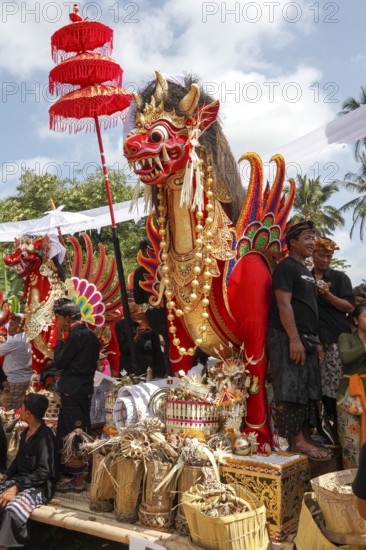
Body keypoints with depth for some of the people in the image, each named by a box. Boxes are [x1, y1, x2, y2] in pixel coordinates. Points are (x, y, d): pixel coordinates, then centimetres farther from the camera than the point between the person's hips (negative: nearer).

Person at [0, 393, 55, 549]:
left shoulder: (45, 436, -19)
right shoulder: (26, 432, 9)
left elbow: (43, 472, -21)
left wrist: (17, 488, -25)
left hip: (40, 485, -9)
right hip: (20, 479, 9)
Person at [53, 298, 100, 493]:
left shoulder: (76, 335, -18)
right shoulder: (90, 334, 11)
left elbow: (59, 363, -12)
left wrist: (59, 338, -4)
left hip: (73, 393, -10)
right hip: (84, 390, 10)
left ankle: (77, 481, 7)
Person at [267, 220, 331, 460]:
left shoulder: (307, 271, 20)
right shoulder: (286, 267, -7)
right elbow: (284, 304, -16)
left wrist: (315, 340, 17)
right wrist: (294, 339, -23)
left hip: (306, 339, 10)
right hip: (288, 338, -10)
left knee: (308, 390, 11)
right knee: (292, 390, -7)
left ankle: (306, 437, 18)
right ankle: (297, 441, -2)